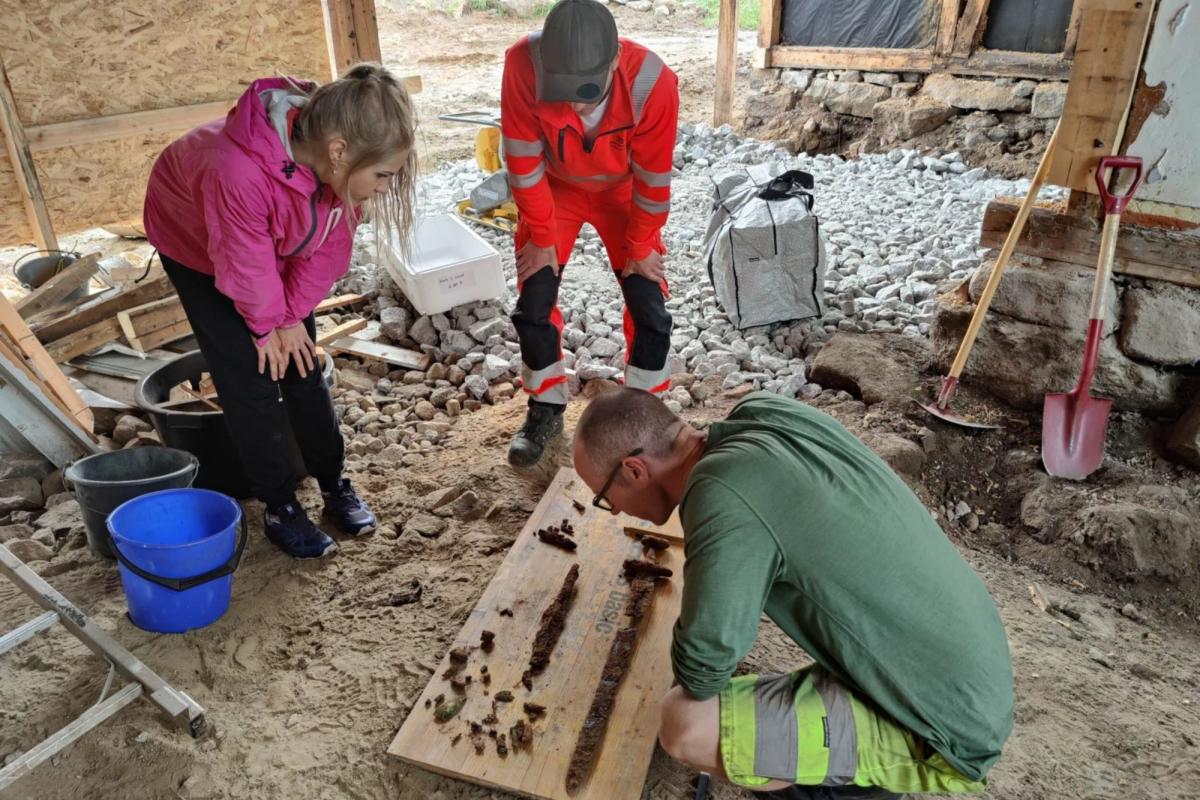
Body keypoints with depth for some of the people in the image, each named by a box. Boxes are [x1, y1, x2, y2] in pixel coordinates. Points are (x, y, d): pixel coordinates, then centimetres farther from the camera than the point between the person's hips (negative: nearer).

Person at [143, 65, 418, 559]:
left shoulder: (339, 165, -27)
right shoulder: (239, 172, -46)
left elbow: (328, 248, -14)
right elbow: (245, 265, -30)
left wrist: (291, 317, -10)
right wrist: (267, 324, -12)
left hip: (276, 247, 5)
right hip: (195, 242, -4)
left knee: (302, 366, 5)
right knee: (251, 378, -6)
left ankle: (334, 485, 20)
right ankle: (280, 508, 9)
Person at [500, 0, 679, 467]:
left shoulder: (653, 83, -35)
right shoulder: (522, 65, -34)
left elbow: (652, 179, -21)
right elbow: (524, 165, -22)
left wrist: (639, 246, -10)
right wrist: (542, 238, -13)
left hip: (622, 193, 0)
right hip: (554, 190, 1)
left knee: (649, 308, -3)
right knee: (534, 303, 0)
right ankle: (546, 409, 21)